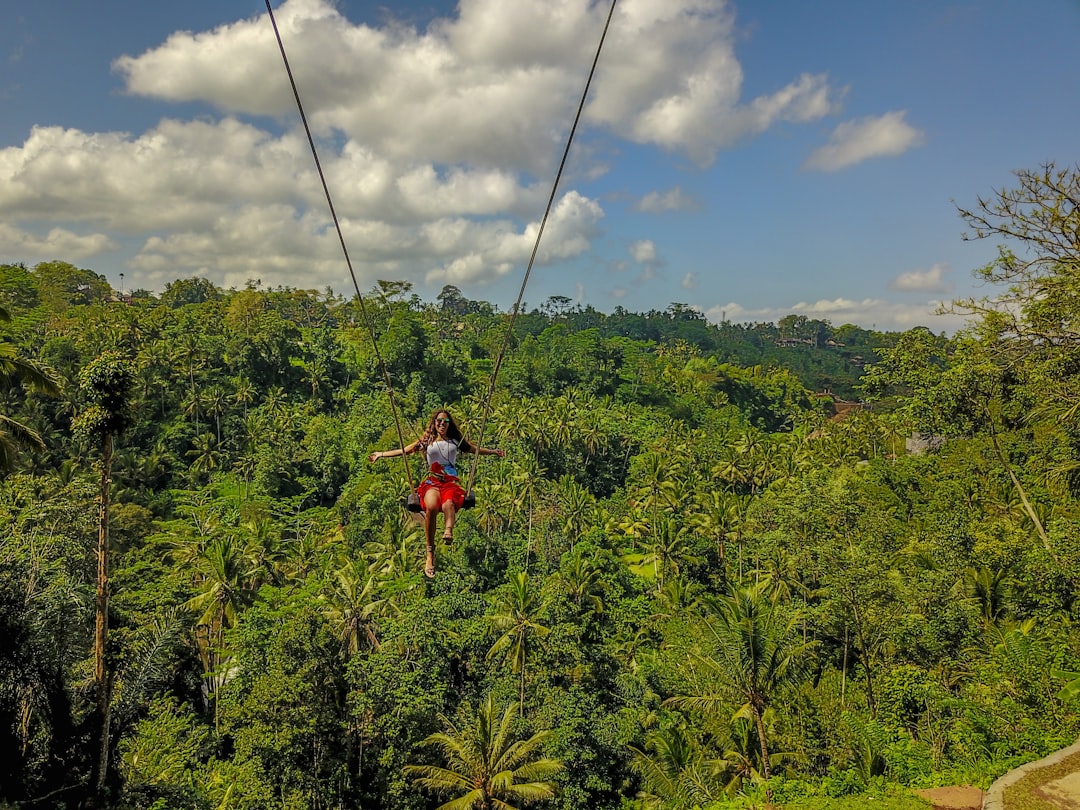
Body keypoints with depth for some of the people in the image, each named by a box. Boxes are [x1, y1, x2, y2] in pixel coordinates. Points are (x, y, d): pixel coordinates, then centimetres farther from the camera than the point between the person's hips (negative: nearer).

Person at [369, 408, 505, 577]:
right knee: (431, 507, -34)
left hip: (451, 481, 1)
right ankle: (430, 554, -34)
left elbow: (476, 449, 31)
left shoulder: (456, 441, 20)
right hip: (432, 481, -1)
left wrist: (494, 452, 28)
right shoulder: (426, 441, 19)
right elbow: (403, 450, 23)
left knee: (448, 504, -37)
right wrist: (381, 454, 22)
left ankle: (448, 531, -66)